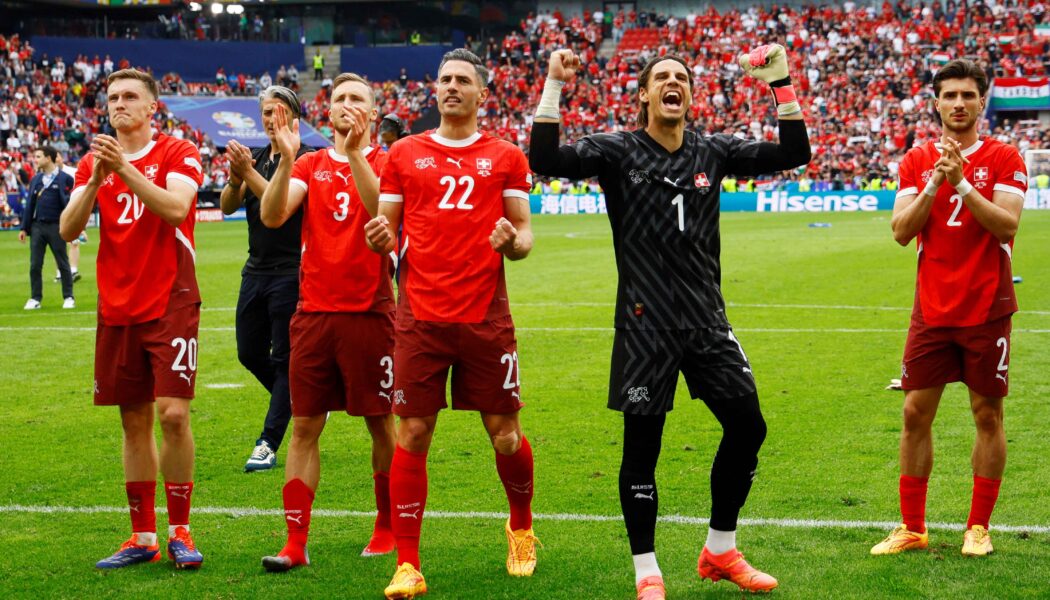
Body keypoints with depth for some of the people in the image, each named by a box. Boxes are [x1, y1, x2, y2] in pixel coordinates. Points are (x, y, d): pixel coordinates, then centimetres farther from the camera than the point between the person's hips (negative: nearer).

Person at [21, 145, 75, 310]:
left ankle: (68, 298, 12)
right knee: (35, 265, 4)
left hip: (56, 226, -5)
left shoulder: (64, 178, -4)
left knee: (63, 264, 4)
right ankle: (35, 299, 11)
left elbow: (69, 203, -5)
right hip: (37, 226, 5)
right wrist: (24, 228, 10)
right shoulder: (35, 180, 11)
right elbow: (30, 205, 13)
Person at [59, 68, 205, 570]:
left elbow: (175, 208, -20)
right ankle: (143, 538, 13)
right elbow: (68, 230, 1)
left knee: (172, 413, -12)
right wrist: (96, 182, -14)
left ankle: (179, 532, -1)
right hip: (117, 311, 4)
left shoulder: (178, 154, -1)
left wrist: (125, 169, -25)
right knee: (134, 422, 7)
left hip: (170, 306, -4)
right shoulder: (92, 163, 11)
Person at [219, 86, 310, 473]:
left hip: (290, 273, -8)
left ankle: (269, 445, -3)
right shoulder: (256, 157, 12)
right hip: (256, 271, 8)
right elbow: (227, 206, 4)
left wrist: (249, 172, -26)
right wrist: (235, 178, -16)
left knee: (284, 360, -4)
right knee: (250, 354, 12)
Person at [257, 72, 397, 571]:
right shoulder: (309, 165, 10)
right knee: (304, 427, 0)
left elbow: (382, 208, -20)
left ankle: (387, 529, 20)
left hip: (368, 313, -3)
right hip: (313, 313, 3)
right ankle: (295, 543, 2)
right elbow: (271, 216, -7)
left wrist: (354, 153, -29)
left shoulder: (384, 162, 2)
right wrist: (285, 157, -20)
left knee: (380, 423, 5)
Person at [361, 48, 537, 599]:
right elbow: (387, 231, 12)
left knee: (505, 435, 4)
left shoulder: (506, 157, 8)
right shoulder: (405, 154, 10)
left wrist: (513, 243, -14)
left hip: (487, 318, 0)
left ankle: (521, 531, 32)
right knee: (412, 436, -3)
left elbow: (523, 235, 8)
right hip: (421, 317, 0)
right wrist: (380, 239, -10)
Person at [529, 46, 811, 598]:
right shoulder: (617, 152, -4)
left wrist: (781, 85, -2)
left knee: (748, 427, 5)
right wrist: (554, 86, -22)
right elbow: (545, 161, -17)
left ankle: (720, 552, 24)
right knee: (642, 445, 0)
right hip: (645, 326, -4)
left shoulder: (713, 152, 7)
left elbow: (793, 154, 6)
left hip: (707, 321, 4)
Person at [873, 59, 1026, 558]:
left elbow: (1007, 224, -14)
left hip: (986, 310, -2)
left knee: (988, 414, 4)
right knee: (915, 413, 2)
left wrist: (962, 183, -22)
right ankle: (911, 528, 12)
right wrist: (934, 185, -16)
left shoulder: (1003, 158, -1)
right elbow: (901, 231, -3)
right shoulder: (916, 160, 6)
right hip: (932, 308, 2)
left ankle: (978, 527, 15)